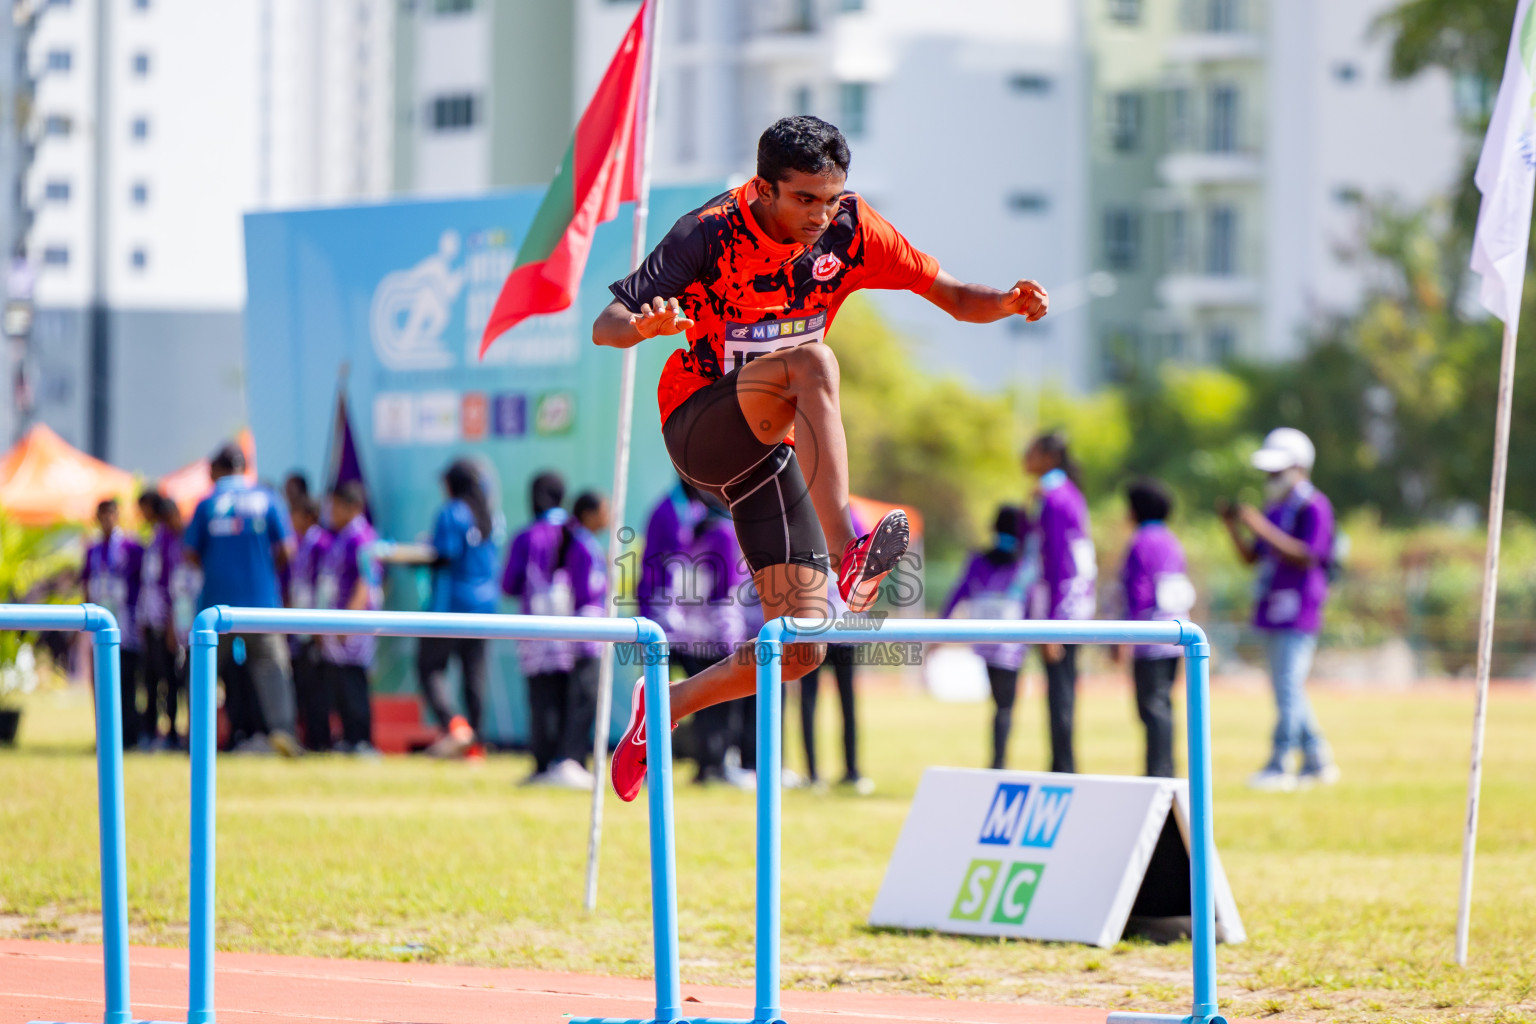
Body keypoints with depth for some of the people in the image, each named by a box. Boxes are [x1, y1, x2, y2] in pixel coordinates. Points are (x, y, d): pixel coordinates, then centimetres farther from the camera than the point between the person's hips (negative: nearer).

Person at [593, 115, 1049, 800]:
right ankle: (847, 557, -47)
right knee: (813, 361, -36)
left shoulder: (849, 229, -6)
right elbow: (605, 326, -19)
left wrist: (1008, 302, -23)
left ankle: (664, 708, 20)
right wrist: (644, 325, -43)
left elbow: (953, 296, -1)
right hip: (700, 428, -5)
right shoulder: (712, 232, -17)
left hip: (771, 451, 5)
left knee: (799, 652, -4)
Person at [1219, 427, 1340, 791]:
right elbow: (1252, 557, 20)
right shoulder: (1275, 508, 18)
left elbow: (1306, 557, -20)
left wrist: (1264, 529, -24)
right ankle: (1318, 763, 18)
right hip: (1272, 611, 9)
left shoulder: (1314, 507, -9)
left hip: (1298, 611, -9)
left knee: (1288, 687, -10)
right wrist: (1234, 526, 3)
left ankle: (1280, 766, -11)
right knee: (1287, 690, 11)